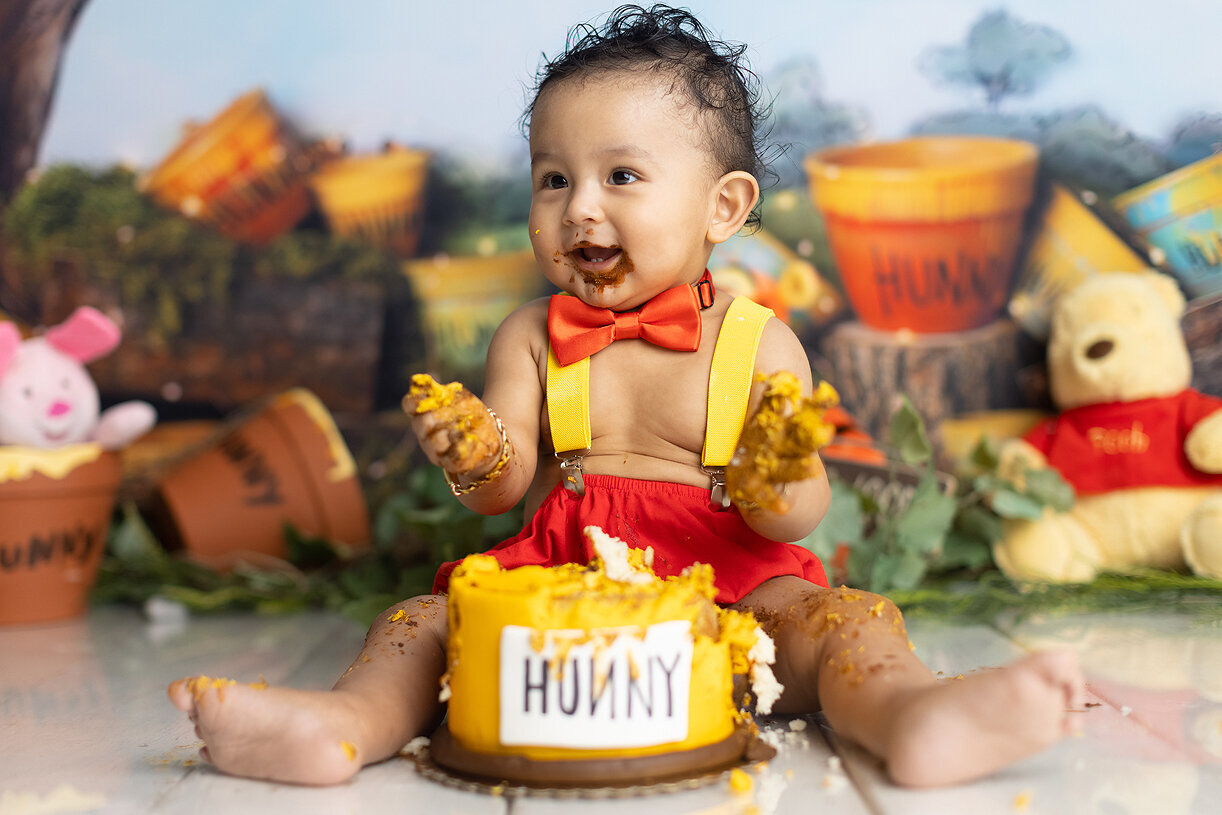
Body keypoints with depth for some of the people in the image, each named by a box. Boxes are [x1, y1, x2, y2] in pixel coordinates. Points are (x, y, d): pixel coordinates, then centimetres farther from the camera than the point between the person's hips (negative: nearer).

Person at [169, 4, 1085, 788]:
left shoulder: (759, 343, 0)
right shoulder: (530, 338, 8)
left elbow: (796, 518, -4)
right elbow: (505, 489, 0)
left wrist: (778, 482, -28)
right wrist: (477, 458, -23)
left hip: (724, 576, -2)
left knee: (839, 617, -27)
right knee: (423, 621, -17)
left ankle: (910, 712, -54)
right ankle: (350, 720, -43)